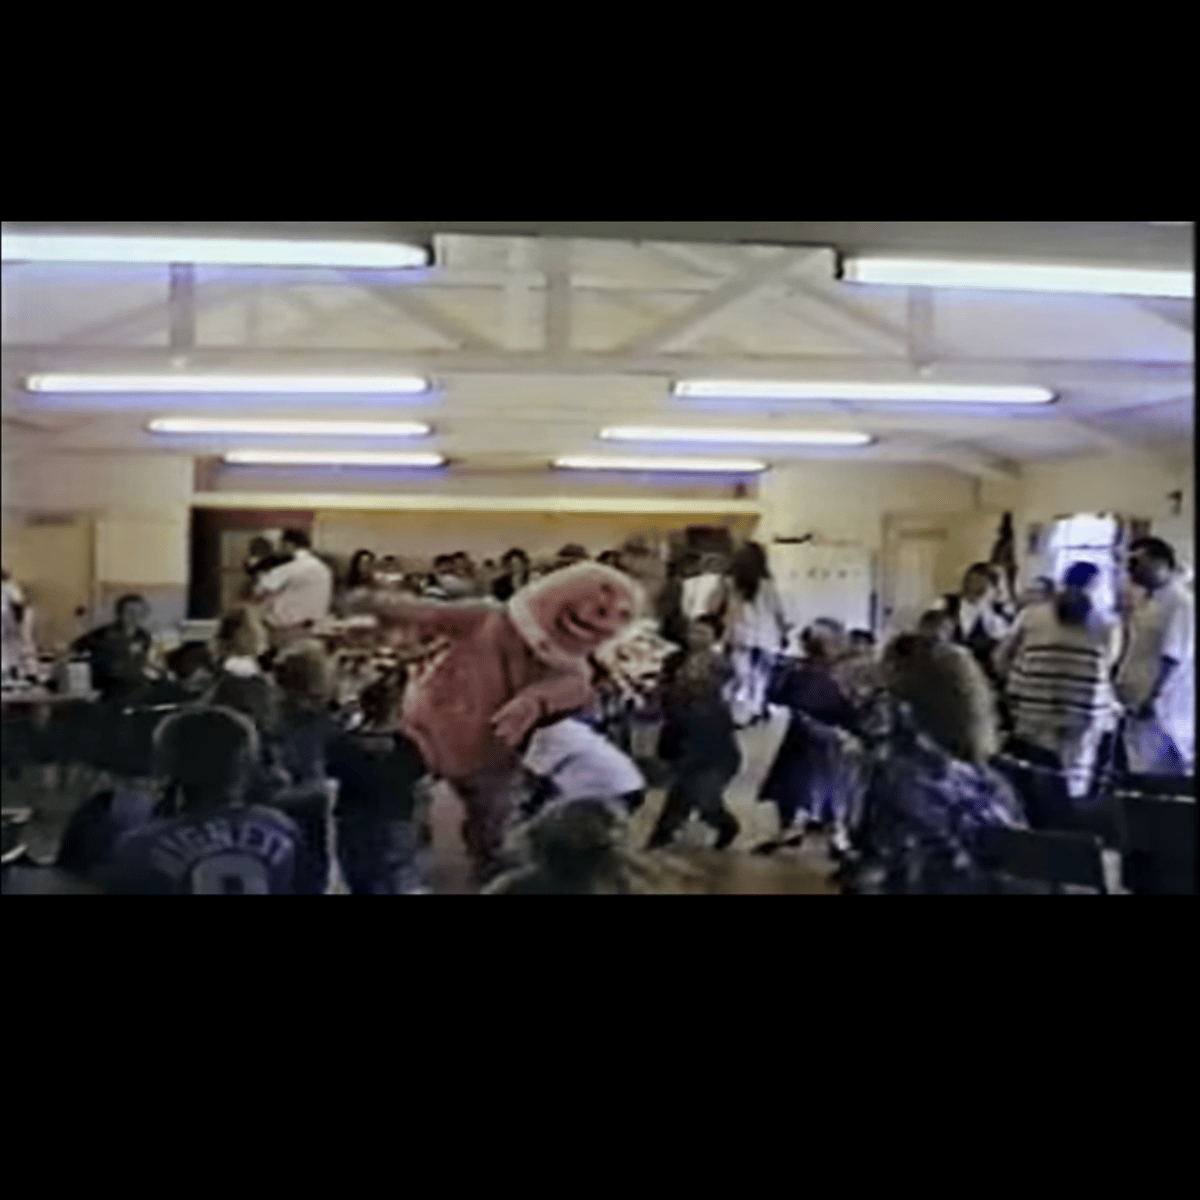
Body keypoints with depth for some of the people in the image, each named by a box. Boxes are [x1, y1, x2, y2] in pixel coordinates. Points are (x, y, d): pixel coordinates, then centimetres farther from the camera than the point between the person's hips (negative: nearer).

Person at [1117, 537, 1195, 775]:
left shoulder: (1180, 601, -17)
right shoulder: (1146, 599, 10)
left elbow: (1173, 657, -21)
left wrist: (1152, 699, -22)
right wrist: (1123, 681, 15)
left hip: (1162, 705, -9)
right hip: (1139, 700, 9)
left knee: (1164, 772, -2)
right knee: (1141, 766, 14)